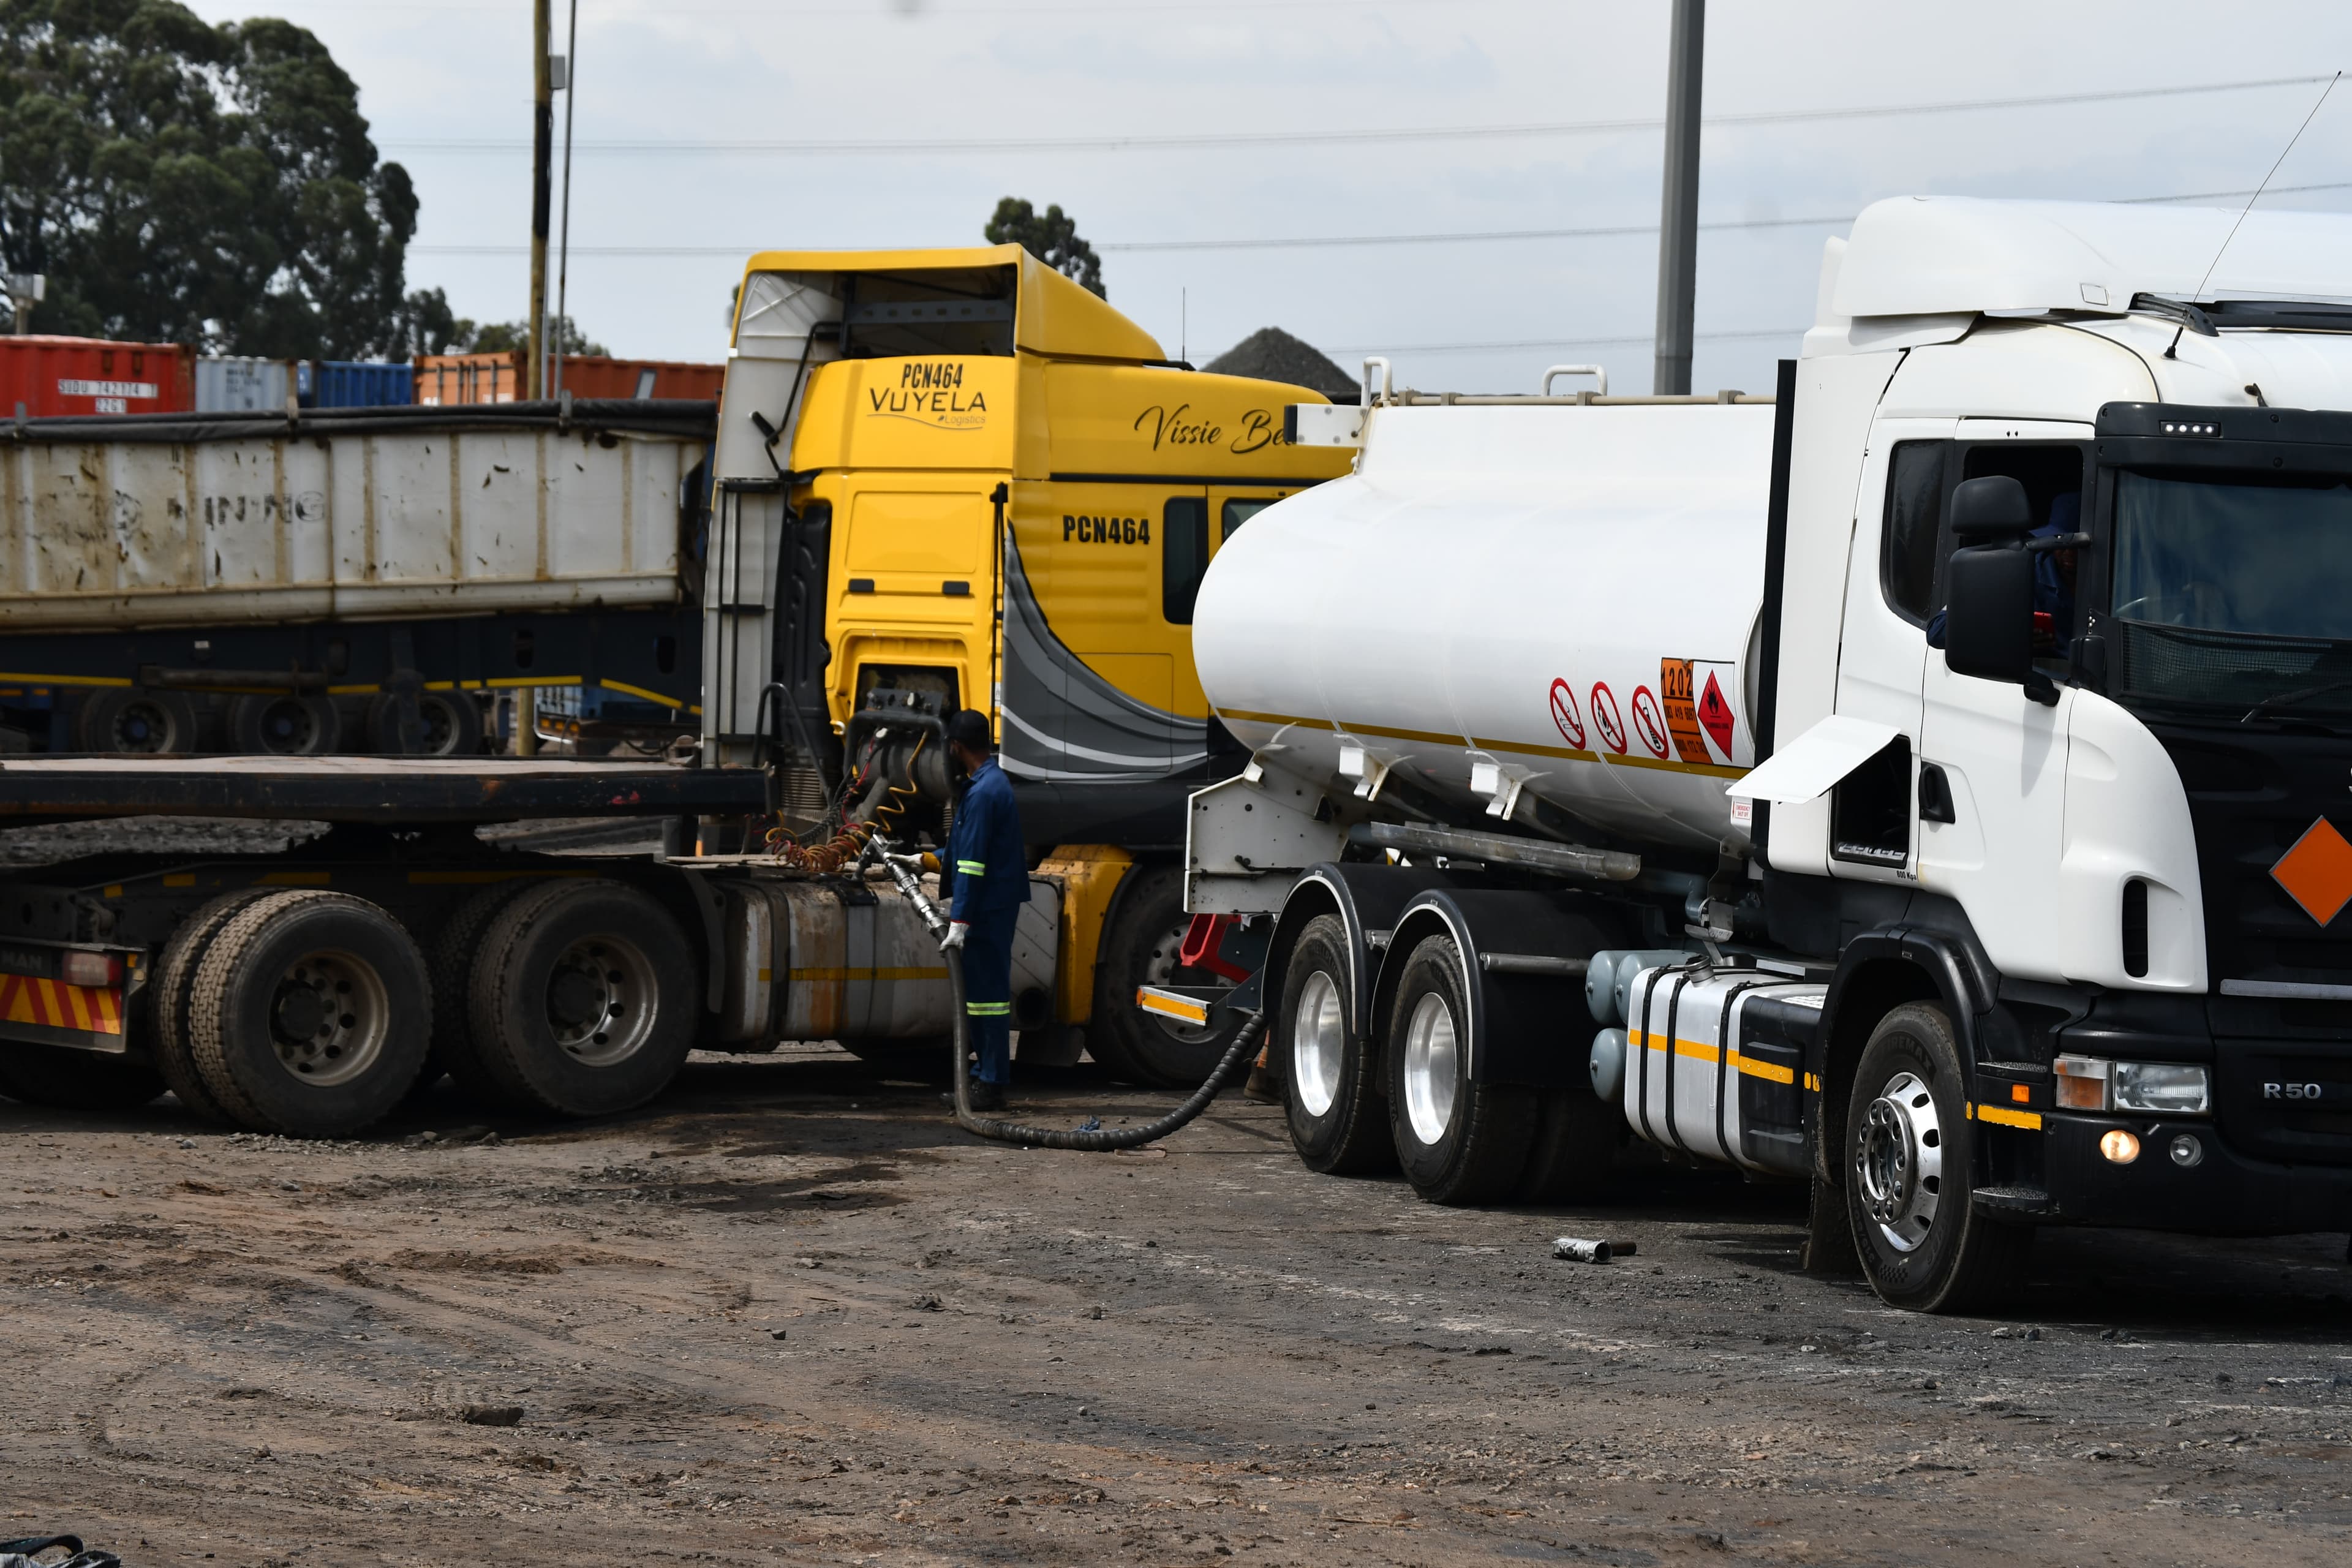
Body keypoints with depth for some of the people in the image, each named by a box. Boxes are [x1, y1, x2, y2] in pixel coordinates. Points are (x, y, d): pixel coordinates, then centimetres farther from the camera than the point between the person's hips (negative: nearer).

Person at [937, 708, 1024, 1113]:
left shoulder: (982, 793, -18)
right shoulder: (994, 782, 16)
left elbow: (973, 863, -22)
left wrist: (959, 922, -24)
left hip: (987, 911, -10)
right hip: (995, 906, 10)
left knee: (986, 995, -7)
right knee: (980, 992, 16)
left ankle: (990, 1087, -6)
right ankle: (986, 1076, 21)